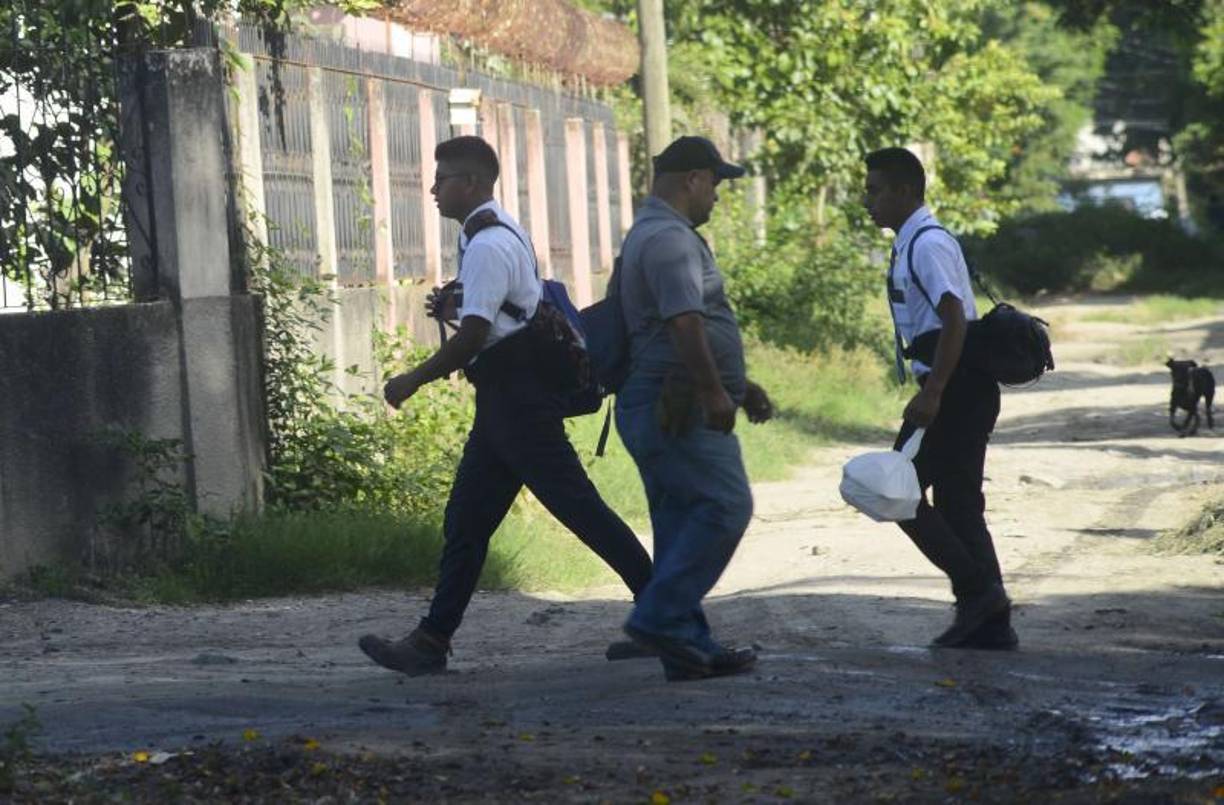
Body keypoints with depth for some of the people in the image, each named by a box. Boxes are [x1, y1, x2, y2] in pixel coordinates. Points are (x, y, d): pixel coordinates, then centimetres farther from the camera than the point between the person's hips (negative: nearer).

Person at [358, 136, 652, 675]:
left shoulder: (488, 246, -16)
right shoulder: (503, 235, 17)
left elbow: (473, 336, -21)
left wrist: (412, 382, -11)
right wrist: (455, 307, 10)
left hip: (517, 399, -11)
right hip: (507, 399, 11)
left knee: (575, 504, -8)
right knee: (466, 520, 9)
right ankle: (432, 641, 11)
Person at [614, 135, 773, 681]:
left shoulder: (652, 235, 23)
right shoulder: (669, 238, -13)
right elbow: (685, 323, -24)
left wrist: (738, 384, 31)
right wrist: (716, 392, -23)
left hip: (660, 408, 11)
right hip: (678, 406, -11)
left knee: (682, 521, 10)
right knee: (725, 504, -12)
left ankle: (687, 648, 10)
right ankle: (660, 617, -15)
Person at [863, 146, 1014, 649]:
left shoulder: (927, 245, -14)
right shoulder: (913, 244, 17)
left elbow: (954, 320, -24)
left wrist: (932, 396, -27)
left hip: (953, 389, -10)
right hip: (968, 390, 10)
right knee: (959, 501, 10)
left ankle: (975, 589, -6)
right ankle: (989, 623, 10)